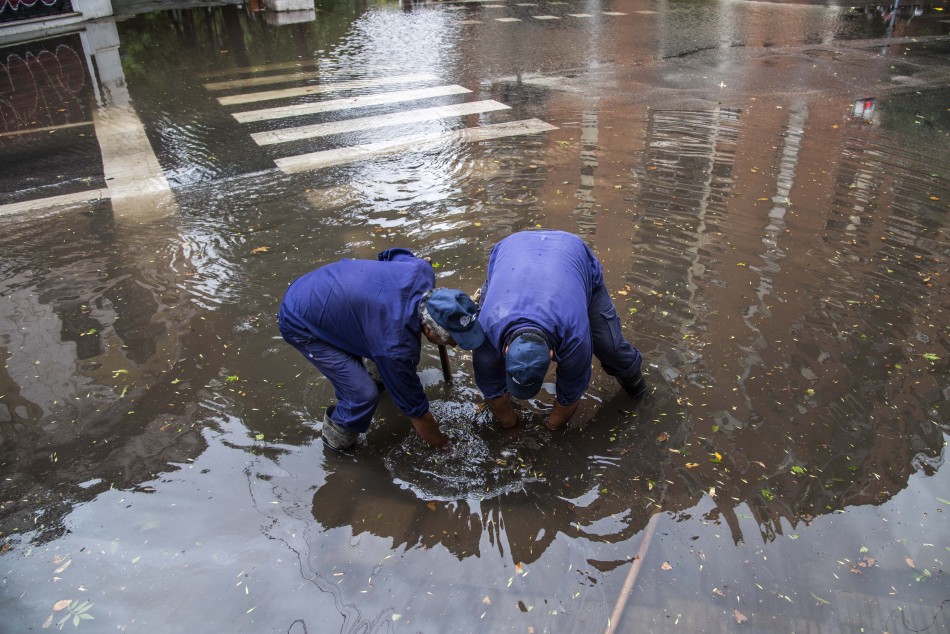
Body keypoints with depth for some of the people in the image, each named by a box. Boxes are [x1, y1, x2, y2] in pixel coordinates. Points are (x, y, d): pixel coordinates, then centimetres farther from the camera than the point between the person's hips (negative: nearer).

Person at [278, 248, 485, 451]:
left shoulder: (421, 270, -18)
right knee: (364, 395, -15)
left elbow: (394, 255, 8)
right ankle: (338, 433, 15)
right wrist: (443, 446, -4)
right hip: (301, 323, -8)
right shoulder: (397, 344, -34)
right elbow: (414, 406, -18)